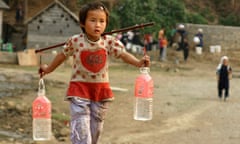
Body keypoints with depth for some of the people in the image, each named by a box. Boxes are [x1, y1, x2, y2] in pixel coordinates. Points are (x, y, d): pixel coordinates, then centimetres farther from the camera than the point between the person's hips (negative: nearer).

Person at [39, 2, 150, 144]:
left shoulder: (110, 42, -7)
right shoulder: (75, 41, -10)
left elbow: (123, 54, -16)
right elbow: (63, 55, 6)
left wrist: (139, 62, -35)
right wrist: (48, 69, 19)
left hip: (101, 89, 3)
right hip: (79, 87, -3)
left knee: (96, 126, 15)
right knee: (81, 127, -11)